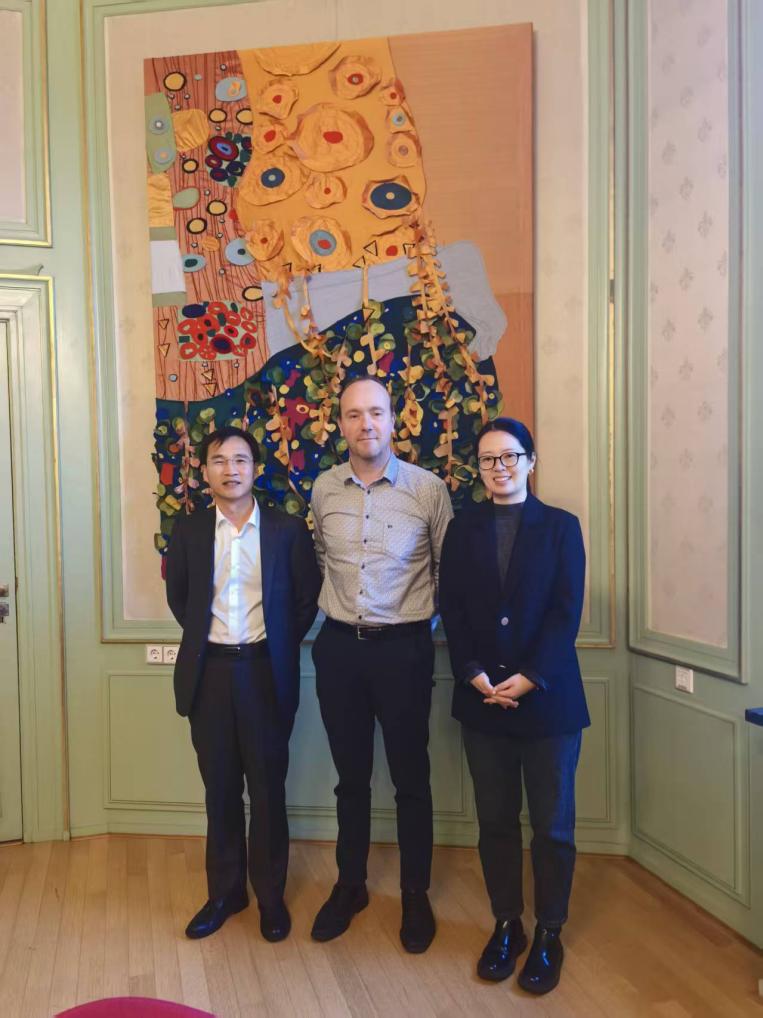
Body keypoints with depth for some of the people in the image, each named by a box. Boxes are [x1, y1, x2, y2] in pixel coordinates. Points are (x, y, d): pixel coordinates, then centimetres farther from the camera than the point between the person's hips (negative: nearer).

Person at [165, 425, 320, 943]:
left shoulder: (288, 528, -4)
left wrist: (280, 646, 4)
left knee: (268, 787, 9)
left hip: (266, 671, -2)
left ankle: (271, 894, 26)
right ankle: (225, 891, 30)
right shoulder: (188, 530, 2)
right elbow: (178, 596, 14)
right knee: (220, 788, 13)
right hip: (209, 671, 2)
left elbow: (307, 597, 3)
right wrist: (207, 637, 9)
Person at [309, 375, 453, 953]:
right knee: (351, 774, 16)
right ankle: (350, 885, 35)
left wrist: (428, 623, 5)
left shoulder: (428, 488, -7)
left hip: (403, 646, -2)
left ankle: (416, 895, 29)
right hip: (339, 645, 3)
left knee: (411, 776, 10)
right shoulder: (324, 489, 2)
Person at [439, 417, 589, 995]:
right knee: (496, 820, 12)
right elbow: (452, 610, 1)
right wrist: (476, 675, -12)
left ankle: (549, 935, 26)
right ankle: (507, 925, 28)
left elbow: (566, 613, -7)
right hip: (482, 698, 2)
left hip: (548, 697, -1)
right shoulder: (463, 529, 6)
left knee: (553, 823, 8)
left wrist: (528, 679, -15)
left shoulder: (561, 527, 1)